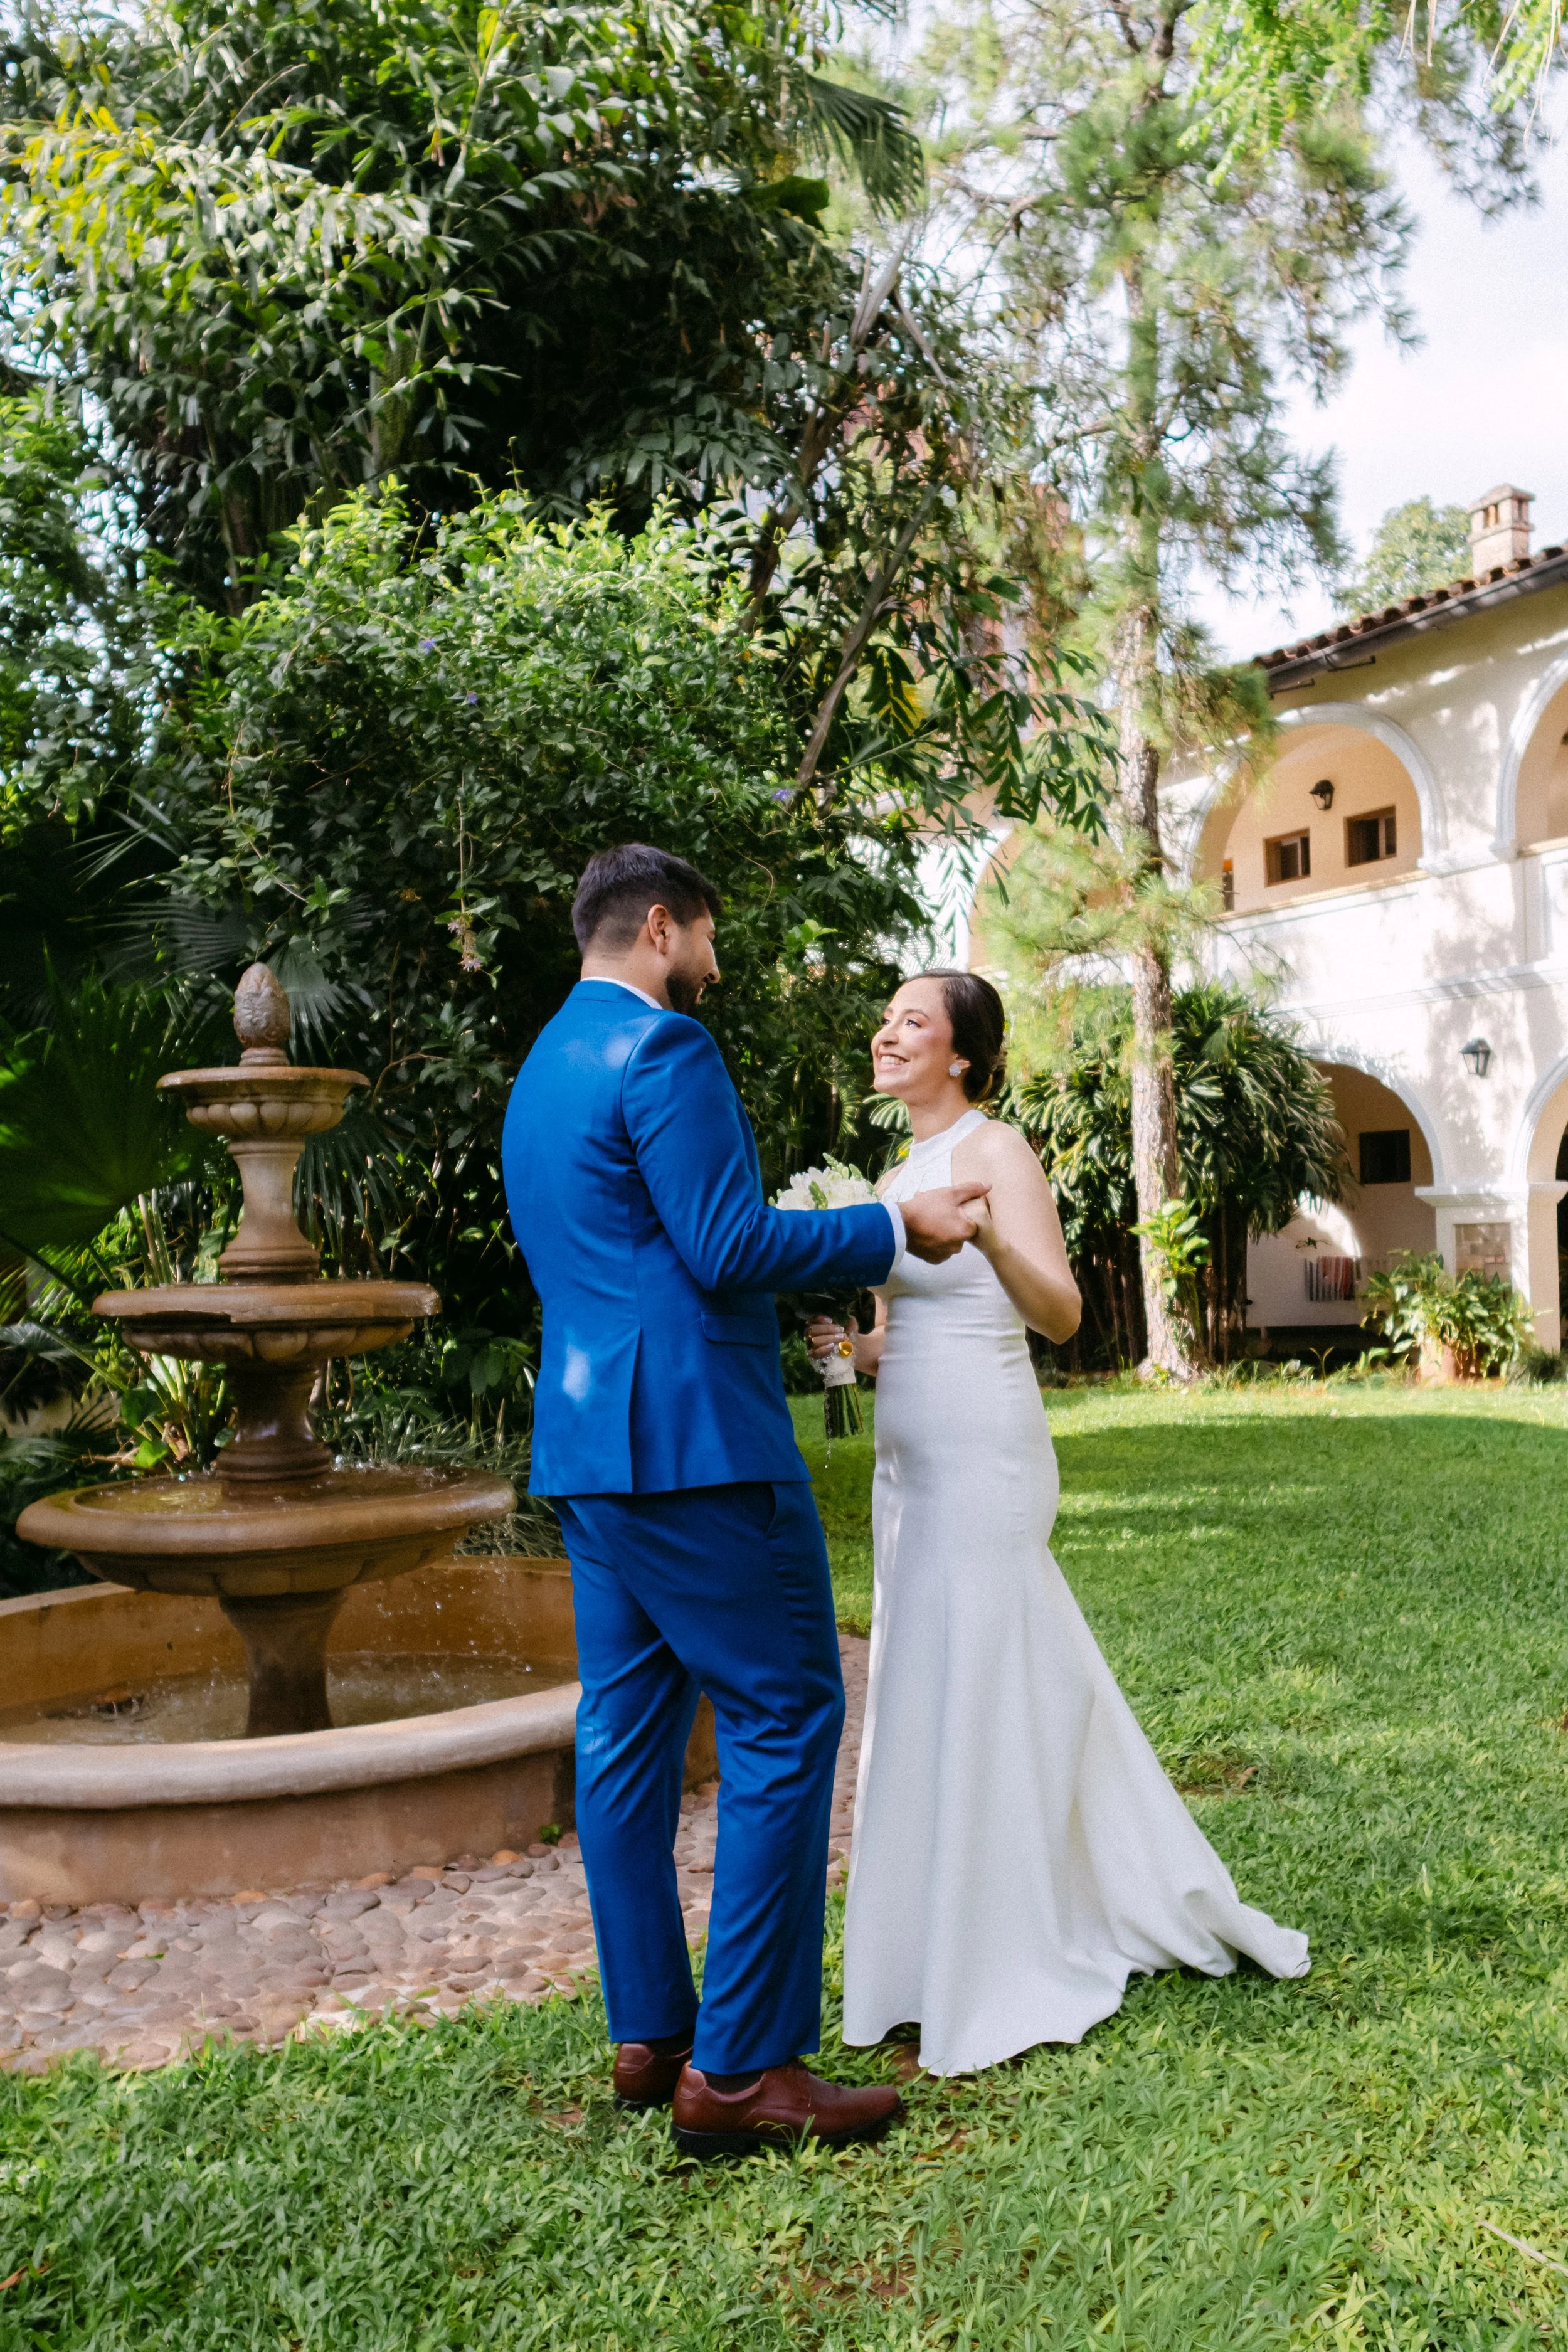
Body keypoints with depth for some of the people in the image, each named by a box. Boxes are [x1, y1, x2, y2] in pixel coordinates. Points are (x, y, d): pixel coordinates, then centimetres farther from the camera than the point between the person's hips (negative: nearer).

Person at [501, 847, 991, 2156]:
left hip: (586, 1445, 10)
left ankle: (650, 2037, 22)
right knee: (786, 1719, -3)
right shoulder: (661, 1047, -11)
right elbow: (728, 1250, -18)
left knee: (629, 1734, 12)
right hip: (695, 1438, -10)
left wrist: (809, 1262, 31)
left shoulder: (542, 1069, 20)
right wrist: (896, 1231, -7)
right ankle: (740, 2068, 1)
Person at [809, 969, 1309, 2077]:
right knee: (936, 1695, 16)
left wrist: (993, 1241, -37)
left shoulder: (995, 1151, -9)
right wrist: (843, 1340, 0)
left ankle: (1003, 1983, 13)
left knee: (973, 1696, -2)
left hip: (980, 1465, -9)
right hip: (912, 1467, 9)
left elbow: (1061, 1313, -20)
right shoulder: (901, 1173, 15)